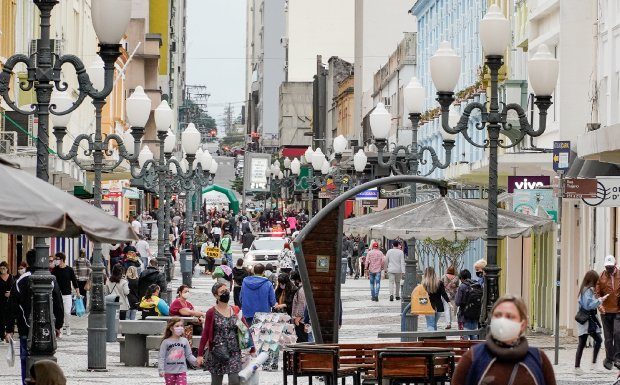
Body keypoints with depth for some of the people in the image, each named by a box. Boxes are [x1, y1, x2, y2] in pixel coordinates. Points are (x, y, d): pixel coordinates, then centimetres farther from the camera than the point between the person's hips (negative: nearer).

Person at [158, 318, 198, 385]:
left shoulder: (184, 341, 5)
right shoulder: (166, 342, -3)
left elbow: (189, 355, 7)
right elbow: (161, 357, -4)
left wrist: (195, 361, -12)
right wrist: (161, 370, -13)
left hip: (181, 370, 1)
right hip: (169, 371, -1)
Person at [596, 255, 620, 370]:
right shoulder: (601, 277, 2)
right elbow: (597, 293, 4)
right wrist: (600, 305, -11)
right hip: (606, 311, 1)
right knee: (608, 337, 6)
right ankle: (609, 358, 18)